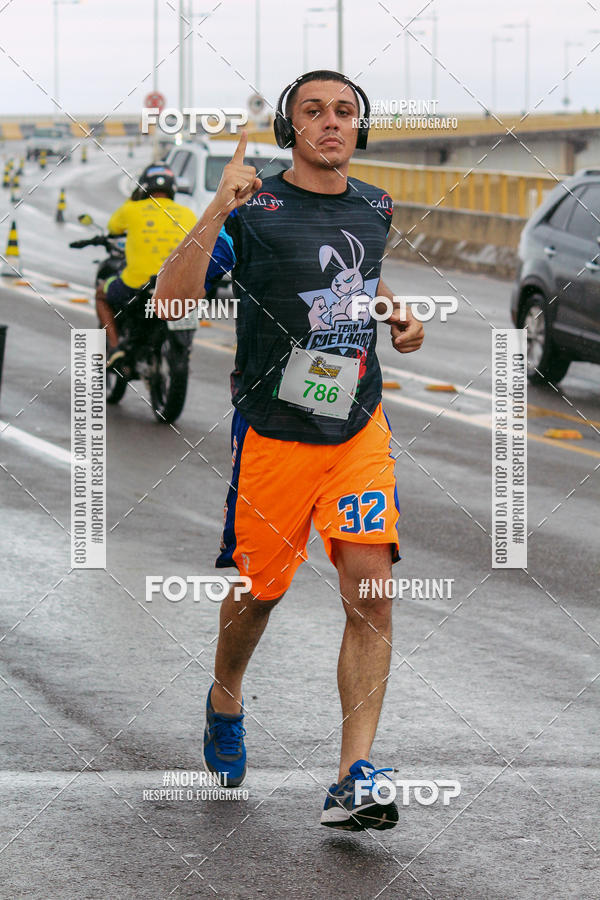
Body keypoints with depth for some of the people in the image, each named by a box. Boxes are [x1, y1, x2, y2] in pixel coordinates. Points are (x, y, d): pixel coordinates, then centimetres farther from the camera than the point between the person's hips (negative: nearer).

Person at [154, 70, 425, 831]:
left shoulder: (374, 208, 6)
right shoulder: (256, 210, -11)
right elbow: (171, 297, -24)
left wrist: (399, 317, 9)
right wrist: (219, 207, -34)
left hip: (360, 428, 3)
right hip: (274, 432, -3)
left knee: (371, 591, -11)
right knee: (258, 589, 11)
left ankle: (353, 780, -12)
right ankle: (225, 704, 44)